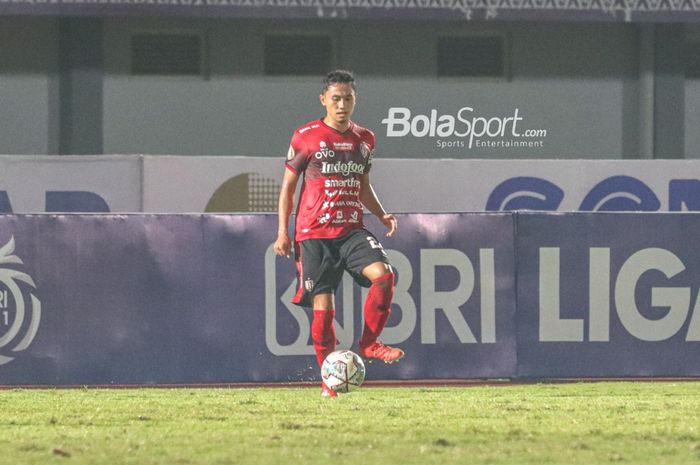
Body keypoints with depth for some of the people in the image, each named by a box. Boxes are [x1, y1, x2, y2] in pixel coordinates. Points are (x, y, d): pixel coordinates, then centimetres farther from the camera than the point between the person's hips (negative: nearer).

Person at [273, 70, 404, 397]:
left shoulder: (364, 139, 11)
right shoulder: (306, 137, -1)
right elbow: (288, 186, 4)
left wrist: (381, 214, 8)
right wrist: (283, 231, -3)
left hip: (352, 229, 3)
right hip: (314, 233, -3)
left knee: (383, 274, -23)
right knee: (323, 305, -6)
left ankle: (369, 344, -7)